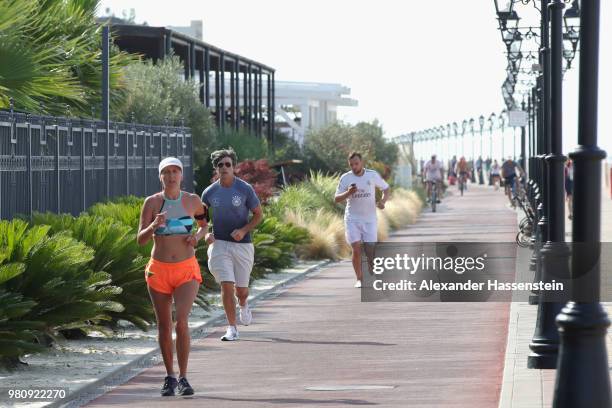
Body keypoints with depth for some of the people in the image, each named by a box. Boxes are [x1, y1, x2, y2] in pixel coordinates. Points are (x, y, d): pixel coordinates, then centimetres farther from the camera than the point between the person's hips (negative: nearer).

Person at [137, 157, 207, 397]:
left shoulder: (192, 201, 0)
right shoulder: (152, 202, -3)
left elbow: (204, 224, 19)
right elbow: (141, 239, -5)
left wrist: (198, 236, -3)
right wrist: (153, 226, -25)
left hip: (187, 271, -1)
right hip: (159, 270, 1)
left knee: (181, 322, -17)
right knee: (164, 326, 9)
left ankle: (183, 378, -9)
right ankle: (169, 377, 24)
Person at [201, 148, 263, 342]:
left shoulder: (245, 189, -6)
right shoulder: (210, 192, -1)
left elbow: (258, 214, 1)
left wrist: (244, 230, -15)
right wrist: (205, 233, -4)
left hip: (242, 244, 0)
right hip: (219, 244, 0)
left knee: (241, 289, 9)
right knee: (226, 286, -11)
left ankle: (243, 305, 46)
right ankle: (232, 329, -4)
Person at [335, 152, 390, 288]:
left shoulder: (373, 175, -3)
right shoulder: (345, 178, -4)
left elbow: (386, 188, 11)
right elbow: (336, 199, -3)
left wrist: (383, 201, -9)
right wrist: (348, 193, -23)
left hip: (369, 219, 0)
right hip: (352, 219, 0)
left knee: (370, 251, -3)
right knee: (356, 249, -11)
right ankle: (359, 280, 3)